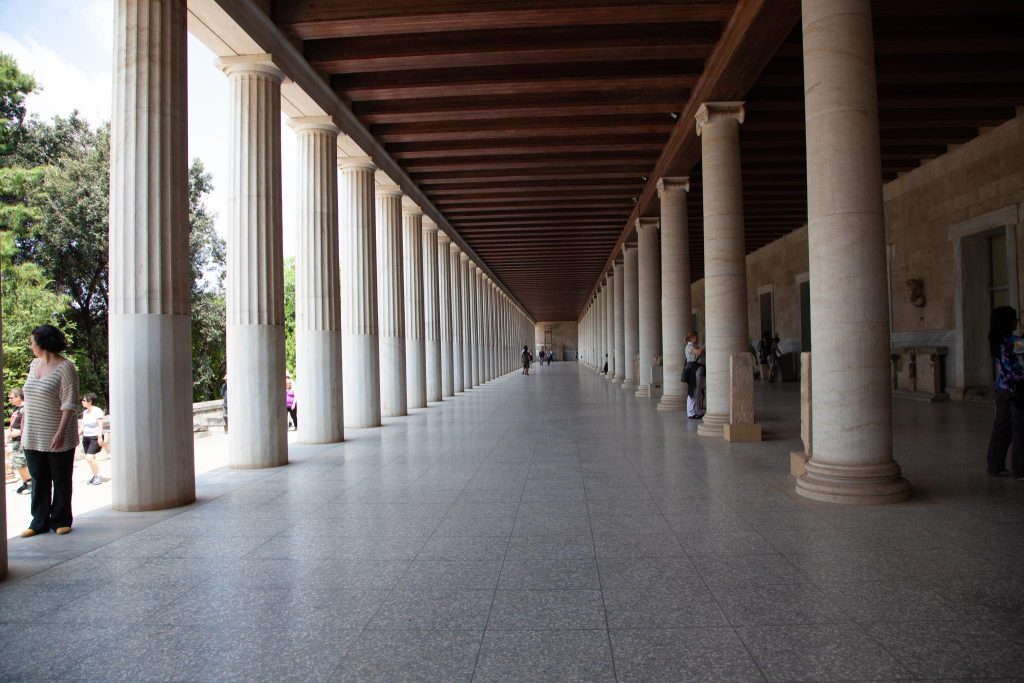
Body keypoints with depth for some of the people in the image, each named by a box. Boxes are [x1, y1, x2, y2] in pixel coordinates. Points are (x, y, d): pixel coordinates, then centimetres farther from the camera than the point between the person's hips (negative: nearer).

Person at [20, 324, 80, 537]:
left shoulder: (65, 368, -13)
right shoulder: (34, 365, 11)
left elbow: (70, 404, -17)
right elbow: (29, 399, 18)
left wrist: (61, 432, -22)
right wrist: (24, 428, 16)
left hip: (57, 439, -7)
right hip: (33, 438, 7)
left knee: (61, 481, 6)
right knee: (38, 481, 11)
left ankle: (61, 521, 17)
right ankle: (39, 522, 19)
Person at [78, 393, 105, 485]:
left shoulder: (97, 411, -10)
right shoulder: (85, 412, 13)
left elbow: (100, 425, -14)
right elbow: (82, 425, 19)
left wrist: (100, 437, -20)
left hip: (95, 437, -8)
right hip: (86, 437, 8)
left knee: (89, 458, -16)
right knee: (91, 458, 8)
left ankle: (98, 476, -6)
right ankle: (95, 476, 19)